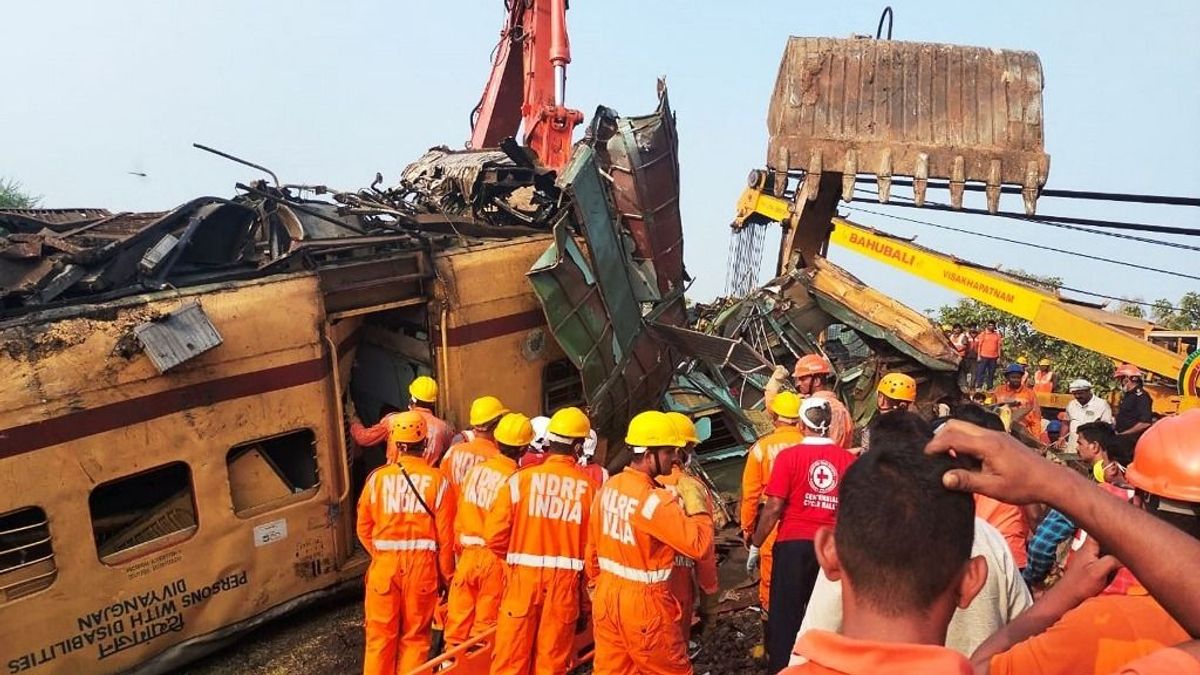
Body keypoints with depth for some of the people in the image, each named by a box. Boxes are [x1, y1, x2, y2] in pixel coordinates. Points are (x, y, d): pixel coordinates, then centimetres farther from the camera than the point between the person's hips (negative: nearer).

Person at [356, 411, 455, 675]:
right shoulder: (437, 480, -8)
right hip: (422, 566, -1)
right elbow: (446, 535, -6)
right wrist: (446, 575, 7)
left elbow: (364, 529, 2)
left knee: (380, 636, 14)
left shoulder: (377, 478, -5)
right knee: (415, 637, 13)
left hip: (384, 565, 1)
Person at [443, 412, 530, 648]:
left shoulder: (475, 471, 0)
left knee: (459, 620, 15)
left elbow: (459, 517, 5)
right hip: (495, 559, -5)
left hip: (468, 555, 5)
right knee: (486, 623, 9)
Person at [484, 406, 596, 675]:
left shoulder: (522, 478, -9)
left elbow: (495, 535, -9)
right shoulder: (590, 486, -8)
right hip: (565, 582, 1)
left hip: (523, 577, 0)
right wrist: (587, 582, 10)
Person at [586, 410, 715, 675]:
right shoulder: (655, 500, -23)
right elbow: (699, 544, -23)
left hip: (607, 594, 7)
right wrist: (696, 504, -10)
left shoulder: (608, 487, 1)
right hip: (643, 601, -7)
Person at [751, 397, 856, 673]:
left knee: (785, 612, 9)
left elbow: (774, 507, -13)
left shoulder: (789, 456, -12)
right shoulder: (849, 459, -3)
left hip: (794, 543, -3)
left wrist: (756, 544, -1)